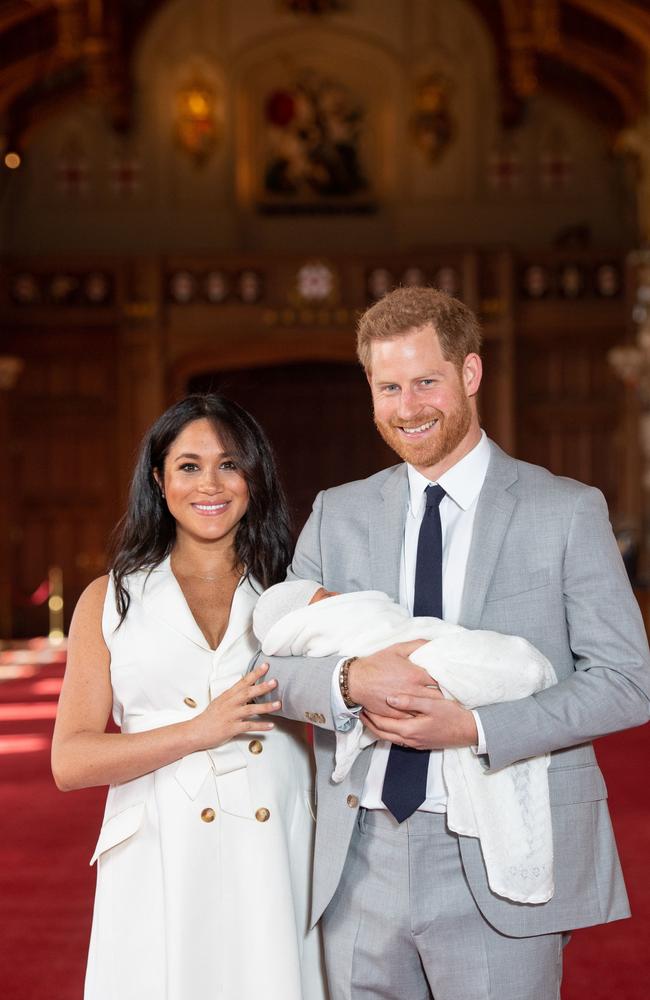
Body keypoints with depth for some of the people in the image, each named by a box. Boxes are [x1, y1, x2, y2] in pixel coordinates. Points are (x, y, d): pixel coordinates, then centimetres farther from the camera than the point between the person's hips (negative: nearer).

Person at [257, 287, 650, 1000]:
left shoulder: (567, 512, -1)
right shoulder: (337, 515, 9)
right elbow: (275, 663, 7)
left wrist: (474, 728, -16)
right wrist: (351, 680, -16)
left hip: (497, 869, -3)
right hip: (360, 862, 3)